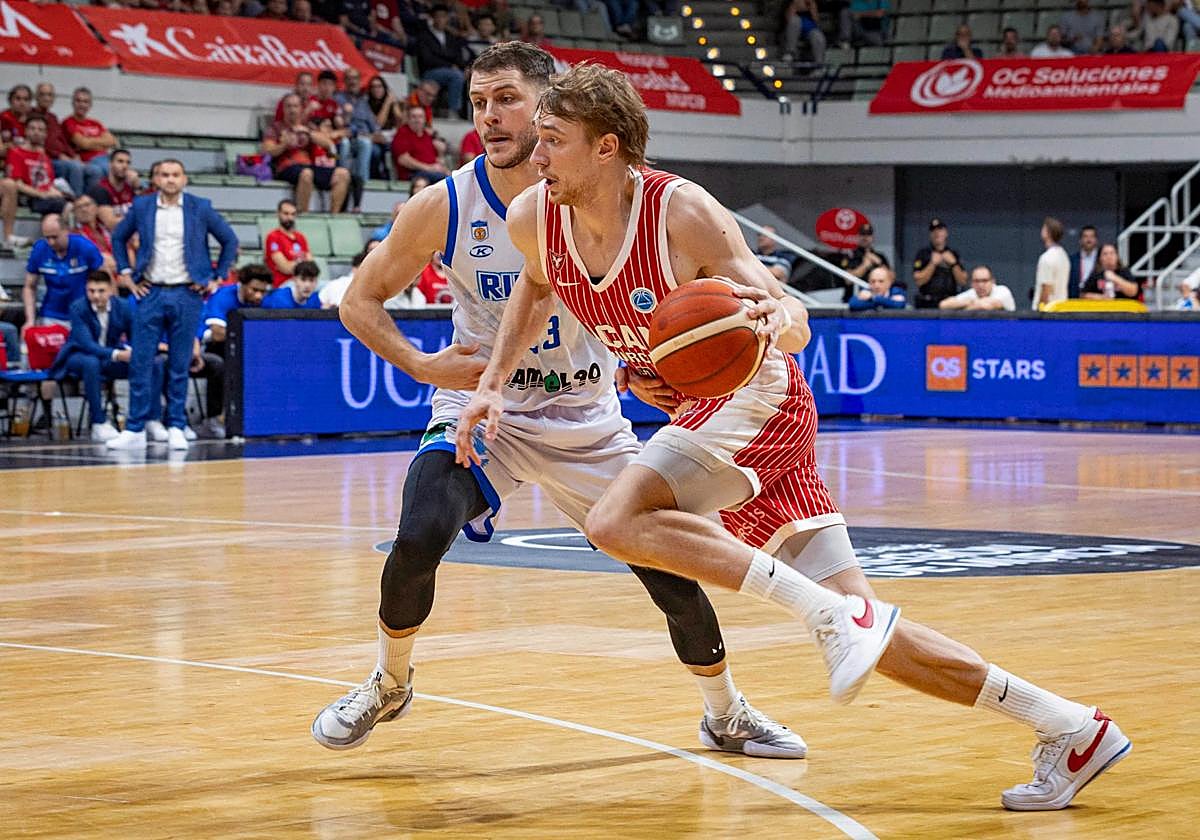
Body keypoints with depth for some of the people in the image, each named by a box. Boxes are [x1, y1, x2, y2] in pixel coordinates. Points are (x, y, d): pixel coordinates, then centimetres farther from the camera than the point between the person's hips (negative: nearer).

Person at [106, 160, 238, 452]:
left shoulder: (200, 208, 0)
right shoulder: (141, 206, 4)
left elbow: (230, 240, 9)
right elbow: (118, 237, 17)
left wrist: (217, 277, 4)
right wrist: (125, 273, 8)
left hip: (187, 294, -1)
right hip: (150, 293, 1)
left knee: (180, 365, 3)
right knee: (140, 363, -3)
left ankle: (176, 429, 9)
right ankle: (135, 430, 1)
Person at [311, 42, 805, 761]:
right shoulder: (445, 207, -13)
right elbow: (361, 301, -2)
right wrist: (421, 364, -19)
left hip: (587, 419, 1)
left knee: (671, 567, -2)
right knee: (419, 539, -26)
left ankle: (726, 715, 24)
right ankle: (389, 686, 3)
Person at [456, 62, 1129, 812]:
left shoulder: (683, 213, -21)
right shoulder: (535, 218, -3)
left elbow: (796, 325, -17)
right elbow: (537, 284, 21)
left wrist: (776, 319, -40)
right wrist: (493, 382, 10)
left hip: (757, 396, -7)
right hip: (704, 411, 7)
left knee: (616, 522, -29)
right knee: (860, 630, 2)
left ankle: (834, 613, -25)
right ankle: (1069, 728, 7)